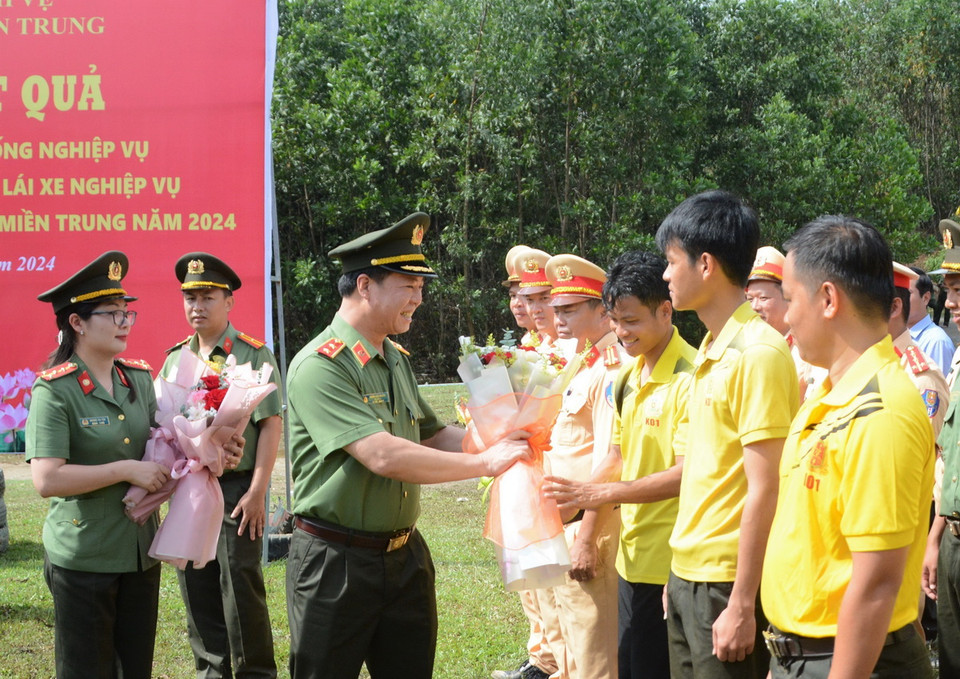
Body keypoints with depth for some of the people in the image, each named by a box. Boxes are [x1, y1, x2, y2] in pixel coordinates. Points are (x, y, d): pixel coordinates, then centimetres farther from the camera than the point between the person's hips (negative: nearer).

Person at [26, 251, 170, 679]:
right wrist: (126, 471, -20)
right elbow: (46, 480, -22)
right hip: (83, 558, -6)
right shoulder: (54, 391, -13)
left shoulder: (139, 378, 8)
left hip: (142, 551, 6)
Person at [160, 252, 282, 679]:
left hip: (236, 487, -5)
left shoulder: (254, 354, -6)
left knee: (240, 586, -3)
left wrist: (257, 490, -16)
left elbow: (271, 425, -11)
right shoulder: (175, 359, 11)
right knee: (197, 587, 9)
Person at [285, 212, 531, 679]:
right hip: (336, 564, -8)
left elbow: (432, 436, 19)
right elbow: (383, 456, -27)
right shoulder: (319, 367, -18)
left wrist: (501, 443, 1)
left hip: (405, 556, 8)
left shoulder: (396, 360, 12)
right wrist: (484, 464, -21)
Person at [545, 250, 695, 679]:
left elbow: (686, 474, -21)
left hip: (670, 562, -8)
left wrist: (601, 494, -21)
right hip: (634, 556, 8)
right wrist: (572, 504, 4)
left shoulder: (689, 378, -17)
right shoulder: (629, 377, 12)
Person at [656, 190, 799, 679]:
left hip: (726, 580, -8)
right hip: (689, 570, 8)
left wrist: (742, 604, -19)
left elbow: (764, 490, -19)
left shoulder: (757, 354, -16)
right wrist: (678, 572, 16)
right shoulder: (710, 351, 11)